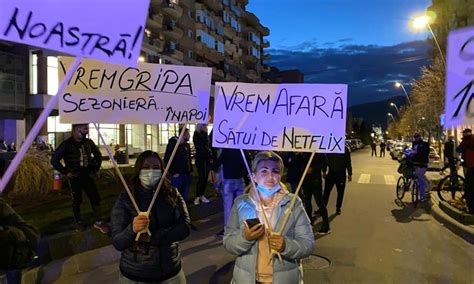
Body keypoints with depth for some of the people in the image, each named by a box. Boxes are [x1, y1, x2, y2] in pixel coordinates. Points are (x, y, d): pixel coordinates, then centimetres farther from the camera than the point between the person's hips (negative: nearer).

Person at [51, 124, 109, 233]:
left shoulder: (89, 142, 2)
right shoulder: (67, 144, -12)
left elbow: (98, 155, 18)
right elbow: (54, 160, -11)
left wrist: (96, 169, 12)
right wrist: (65, 172, -11)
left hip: (87, 175, 4)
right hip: (74, 177, -4)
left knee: (95, 197, 1)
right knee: (77, 200, 8)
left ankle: (98, 222, 12)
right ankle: (78, 222, 26)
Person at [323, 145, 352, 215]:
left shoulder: (345, 149, -5)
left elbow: (348, 162, 0)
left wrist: (349, 174, -1)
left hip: (341, 174, -1)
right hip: (331, 172, 1)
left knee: (340, 192, 9)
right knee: (326, 191, 2)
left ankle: (338, 208, 22)